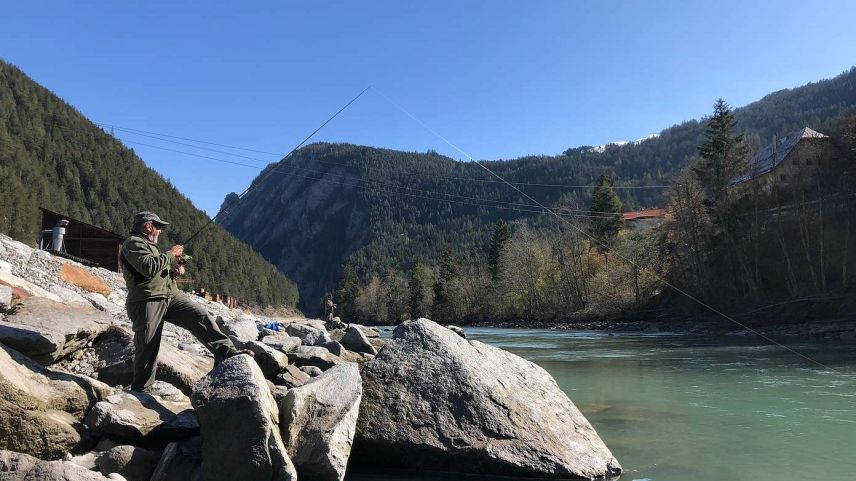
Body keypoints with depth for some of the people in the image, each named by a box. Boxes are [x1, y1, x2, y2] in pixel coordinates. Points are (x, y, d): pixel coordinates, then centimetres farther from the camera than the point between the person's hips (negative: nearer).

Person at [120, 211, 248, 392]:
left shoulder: (149, 244, 27)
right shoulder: (133, 243, -4)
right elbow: (148, 267, -22)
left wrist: (174, 271, 11)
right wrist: (170, 254, -9)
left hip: (170, 295, 8)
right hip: (147, 301, -8)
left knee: (202, 316, -13)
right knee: (148, 349, -2)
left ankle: (226, 352, -23)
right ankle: (139, 390, 13)